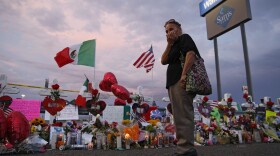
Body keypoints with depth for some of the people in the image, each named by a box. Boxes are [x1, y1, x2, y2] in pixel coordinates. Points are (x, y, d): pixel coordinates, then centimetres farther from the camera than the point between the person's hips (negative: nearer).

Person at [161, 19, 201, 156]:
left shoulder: (184, 38, 5)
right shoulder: (174, 46, 29)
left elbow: (191, 54, -14)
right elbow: (163, 61, 17)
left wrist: (184, 74, -25)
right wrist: (169, 44, 11)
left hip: (182, 81, -10)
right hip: (174, 83, 10)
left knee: (182, 115, -14)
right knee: (181, 115, 8)